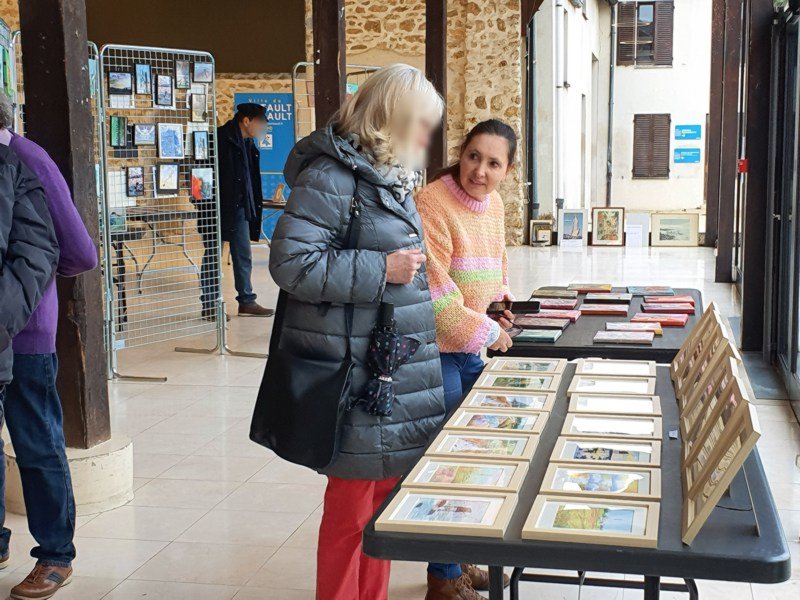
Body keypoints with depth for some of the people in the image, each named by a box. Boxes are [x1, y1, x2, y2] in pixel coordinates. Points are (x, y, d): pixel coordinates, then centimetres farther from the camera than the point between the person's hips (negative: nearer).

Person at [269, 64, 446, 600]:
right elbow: (291, 263, -21)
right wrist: (381, 269, -20)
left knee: (383, 502, 17)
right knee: (352, 513, 2)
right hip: (356, 379, -9)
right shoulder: (330, 177, -14)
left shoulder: (389, 175, 15)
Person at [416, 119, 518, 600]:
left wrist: (500, 300, 8)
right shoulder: (433, 203, -19)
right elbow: (436, 292, -22)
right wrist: (488, 332, -13)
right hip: (439, 350, -8)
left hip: (476, 350, 9)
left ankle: (462, 559, 32)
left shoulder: (493, 203, 8)